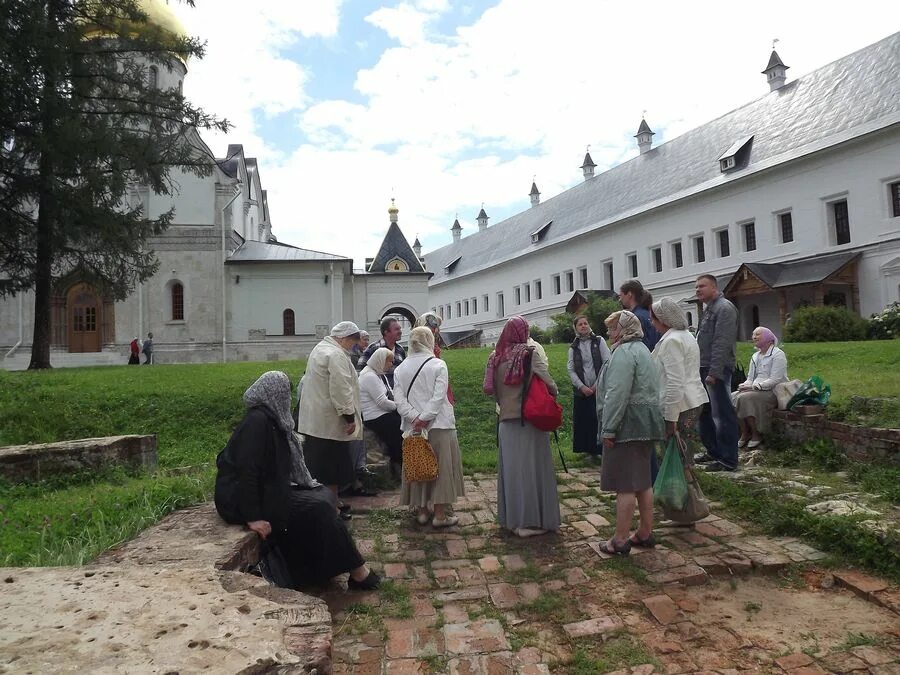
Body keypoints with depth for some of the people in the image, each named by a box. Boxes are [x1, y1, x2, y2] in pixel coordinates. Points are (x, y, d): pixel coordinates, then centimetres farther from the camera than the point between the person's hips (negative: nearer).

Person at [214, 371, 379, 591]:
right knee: (317, 507, -12)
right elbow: (247, 469, -25)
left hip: (265, 488, 9)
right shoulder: (257, 421, -21)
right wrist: (253, 517, -25)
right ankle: (357, 570, 1)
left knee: (324, 496, 3)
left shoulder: (271, 419, 7)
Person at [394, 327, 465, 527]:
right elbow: (438, 397, -17)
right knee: (441, 468, 5)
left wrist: (415, 418, -10)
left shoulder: (400, 369, 3)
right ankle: (440, 515, 9)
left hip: (413, 428, 4)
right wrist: (424, 418, -16)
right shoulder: (438, 365, -8)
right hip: (439, 426, -4)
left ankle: (422, 511, 22)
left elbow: (399, 400, -4)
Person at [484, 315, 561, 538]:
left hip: (506, 419, 5)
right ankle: (531, 520, 9)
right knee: (531, 467, 3)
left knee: (511, 467, 13)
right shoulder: (531, 350, -8)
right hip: (529, 418, -5)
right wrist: (555, 391, 4)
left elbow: (492, 388, 8)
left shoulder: (497, 355, 5)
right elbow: (545, 378, -15)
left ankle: (510, 517, 23)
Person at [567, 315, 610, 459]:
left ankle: (601, 450, 4)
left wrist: (598, 384, -8)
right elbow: (571, 370, 3)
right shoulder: (573, 347, 8)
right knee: (583, 421, 2)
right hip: (581, 391, 2)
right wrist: (582, 387, -8)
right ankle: (590, 450, 14)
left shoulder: (599, 341, 4)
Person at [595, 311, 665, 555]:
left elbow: (617, 395, -22)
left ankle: (620, 540, 2)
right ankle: (645, 533, 24)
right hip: (646, 424, 11)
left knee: (625, 484, -5)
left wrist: (608, 430, -20)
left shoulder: (624, 352, -15)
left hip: (628, 425, -10)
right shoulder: (641, 349, 19)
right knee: (643, 481, 16)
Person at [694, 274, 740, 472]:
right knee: (705, 413, 17)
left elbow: (722, 344, -19)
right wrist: (701, 369, 14)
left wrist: (714, 372, -22)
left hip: (716, 370, -10)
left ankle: (727, 460, 1)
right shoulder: (707, 308, 19)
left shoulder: (724, 308, -11)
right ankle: (713, 451, 28)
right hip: (704, 369, 10)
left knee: (722, 415, -5)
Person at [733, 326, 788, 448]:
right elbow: (750, 378, 18)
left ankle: (757, 435, -15)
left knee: (745, 398, -31)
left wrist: (753, 386, -19)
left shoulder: (778, 354, -5)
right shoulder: (755, 356, 19)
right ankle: (744, 434, -11)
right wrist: (745, 385, -5)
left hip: (773, 392, -7)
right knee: (734, 397, -20)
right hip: (755, 390, 7)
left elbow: (775, 380, -15)